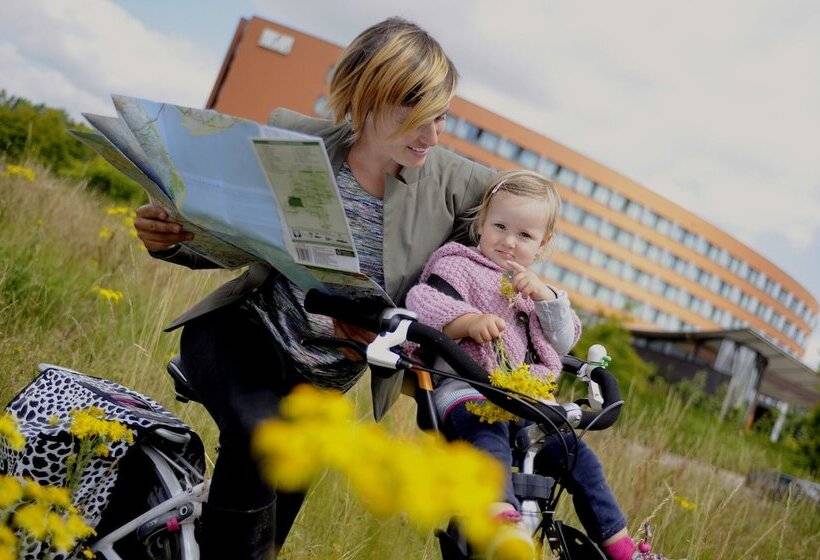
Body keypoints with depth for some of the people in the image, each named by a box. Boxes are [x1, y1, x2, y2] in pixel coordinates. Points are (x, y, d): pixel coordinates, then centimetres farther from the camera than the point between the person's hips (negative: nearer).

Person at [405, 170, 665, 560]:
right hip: (467, 391, -7)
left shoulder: (532, 285, 27)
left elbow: (565, 340, 16)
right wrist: (470, 320, -28)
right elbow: (420, 301, -13)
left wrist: (543, 295, -1)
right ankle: (501, 515, -59)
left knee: (579, 458, 1)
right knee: (490, 438, -39)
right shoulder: (460, 267, 6)